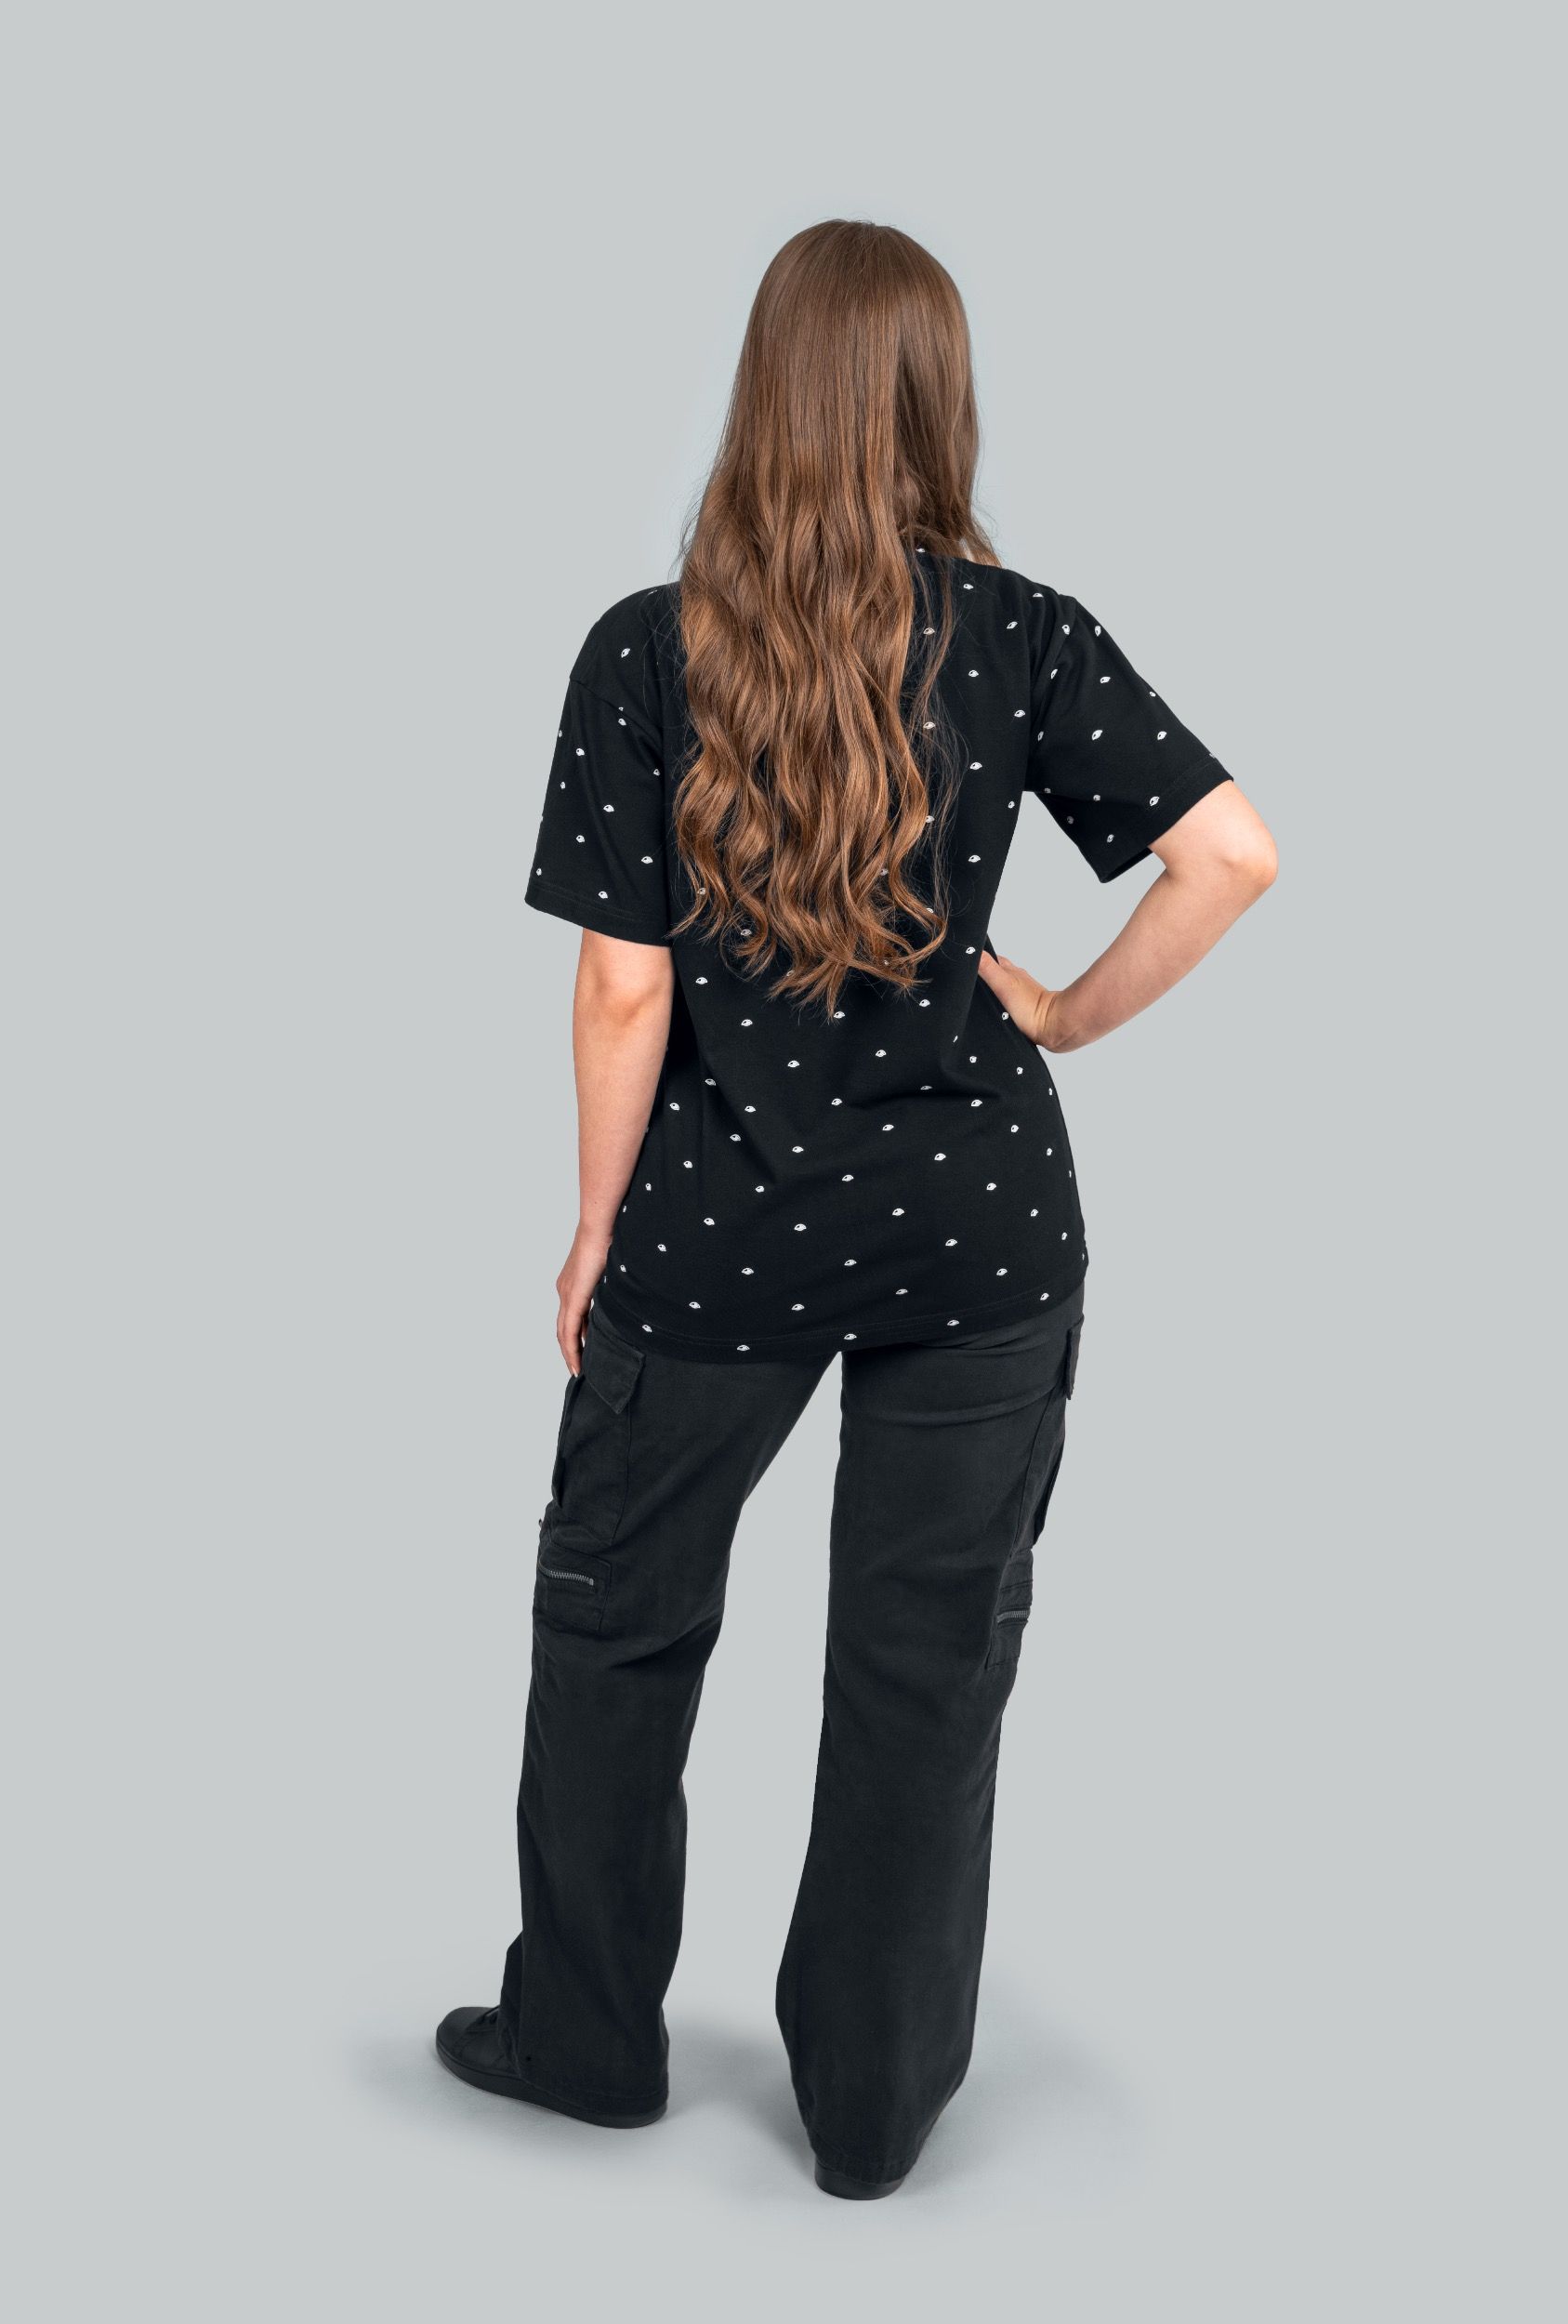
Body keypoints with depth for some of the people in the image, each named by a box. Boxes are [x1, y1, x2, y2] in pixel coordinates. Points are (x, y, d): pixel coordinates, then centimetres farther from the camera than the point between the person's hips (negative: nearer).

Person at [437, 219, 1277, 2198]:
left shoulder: (648, 649, -10)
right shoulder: (1022, 639, -6)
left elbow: (624, 990, -10)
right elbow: (1235, 856, -13)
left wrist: (596, 1227, 2)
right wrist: (1068, 1016, 1)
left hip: (717, 1230, -1)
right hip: (977, 1232, 1)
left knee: (616, 1622, 19)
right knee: (928, 1659, 12)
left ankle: (586, 2036, 34)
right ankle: (874, 2104, 26)